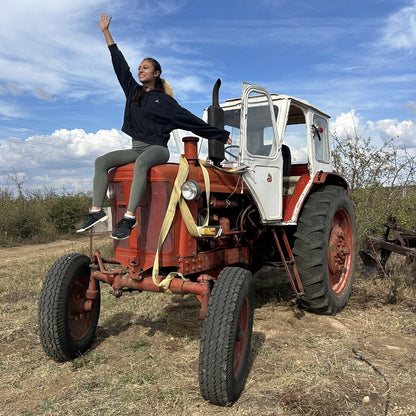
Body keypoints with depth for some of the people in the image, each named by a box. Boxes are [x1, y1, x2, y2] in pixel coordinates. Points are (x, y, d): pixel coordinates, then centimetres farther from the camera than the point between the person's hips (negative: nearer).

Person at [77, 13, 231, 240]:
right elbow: (120, 65, 19)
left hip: (157, 148, -6)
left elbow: (190, 120, 0)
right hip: (136, 148, 6)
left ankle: (129, 217, -45)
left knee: (141, 162, -38)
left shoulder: (164, 100, 1)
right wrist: (106, 32, 23)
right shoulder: (133, 91, 16)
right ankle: (97, 211, -19)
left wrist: (221, 135, -2)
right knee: (101, 161, -12)